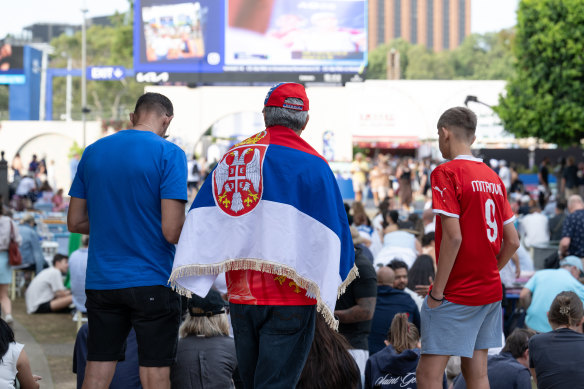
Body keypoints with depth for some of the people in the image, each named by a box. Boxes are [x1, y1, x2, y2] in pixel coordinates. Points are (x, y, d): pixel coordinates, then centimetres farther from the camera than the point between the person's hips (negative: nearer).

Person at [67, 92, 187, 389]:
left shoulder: (93, 152, 7)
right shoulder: (169, 154, -8)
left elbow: (75, 222, 11)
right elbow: (172, 231, -16)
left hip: (101, 283, 5)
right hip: (153, 283, -4)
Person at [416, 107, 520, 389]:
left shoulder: (446, 173, -12)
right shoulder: (492, 177, 10)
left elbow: (453, 237, -20)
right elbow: (512, 241, 11)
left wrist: (437, 291, -14)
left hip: (457, 294, -8)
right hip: (490, 291, 8)